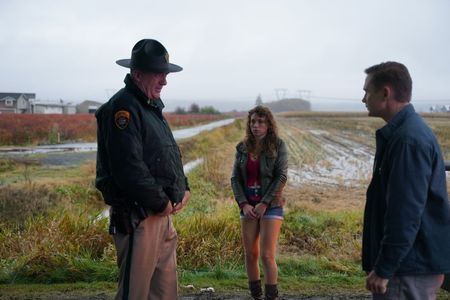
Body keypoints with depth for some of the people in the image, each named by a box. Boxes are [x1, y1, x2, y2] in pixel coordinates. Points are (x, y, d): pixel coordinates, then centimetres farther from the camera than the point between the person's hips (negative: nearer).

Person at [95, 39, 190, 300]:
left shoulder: (152, 107, 16)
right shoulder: (123, 107, -15)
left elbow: (172, 156, 23)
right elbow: (129, 168, -25)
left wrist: (184, 189, 7)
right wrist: (161, 202, -15)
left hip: (163, 213, 10)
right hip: (138, 217, -10)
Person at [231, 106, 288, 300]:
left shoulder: (278, 145, -4)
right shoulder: (242, 147, 5)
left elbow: (281, 177, -10)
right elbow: (235, 178, 4)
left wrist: (264, 204, -13)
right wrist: (244, 204, -8)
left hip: (271, 206, -4)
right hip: (248, 207, 4)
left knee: (267, 255, -8)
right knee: (250, 255, 7)